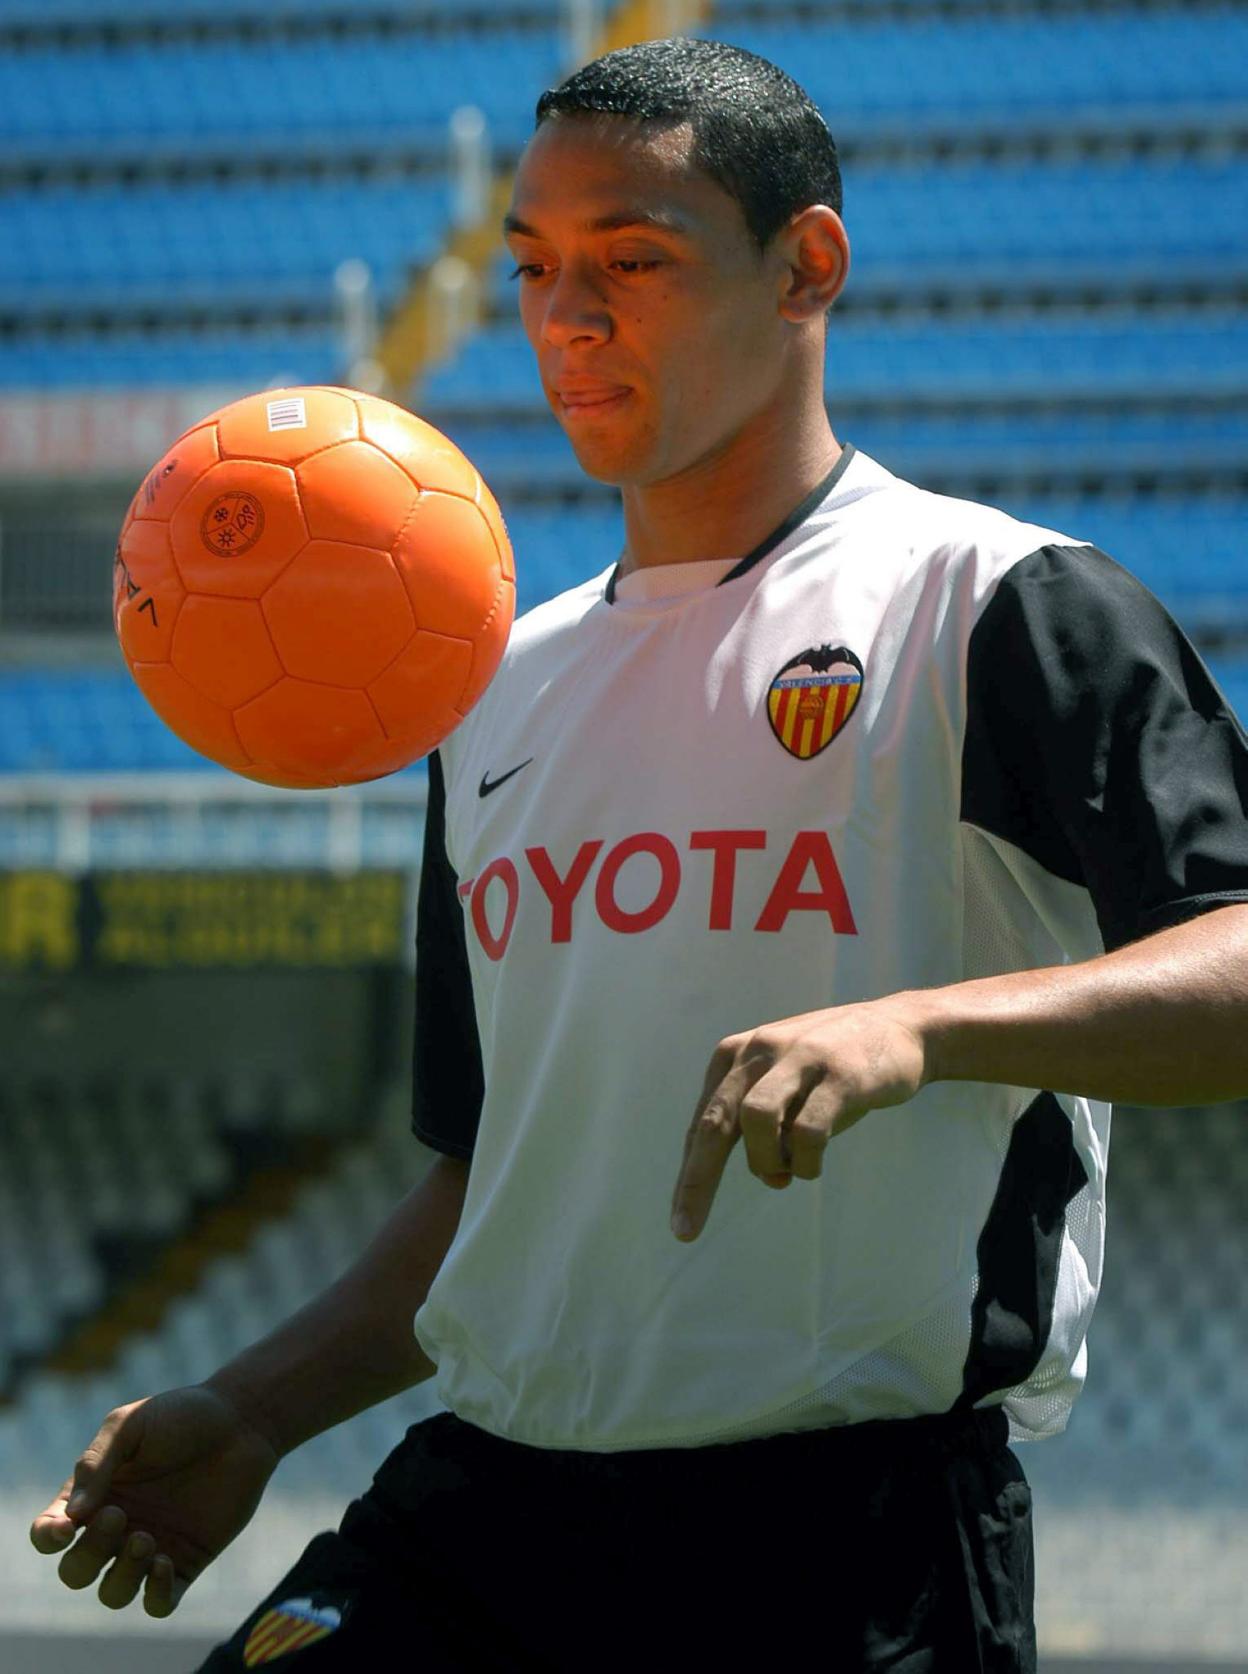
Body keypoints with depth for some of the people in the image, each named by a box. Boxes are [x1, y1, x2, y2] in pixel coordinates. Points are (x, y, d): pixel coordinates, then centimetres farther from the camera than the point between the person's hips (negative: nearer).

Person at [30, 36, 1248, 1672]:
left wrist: (920, 1026, -29)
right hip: (480, 1515, 5)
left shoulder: (1002, 608, 0)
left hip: (857, 1541, -5)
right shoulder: (502, 691, 20)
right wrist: (255, 1410, 12)